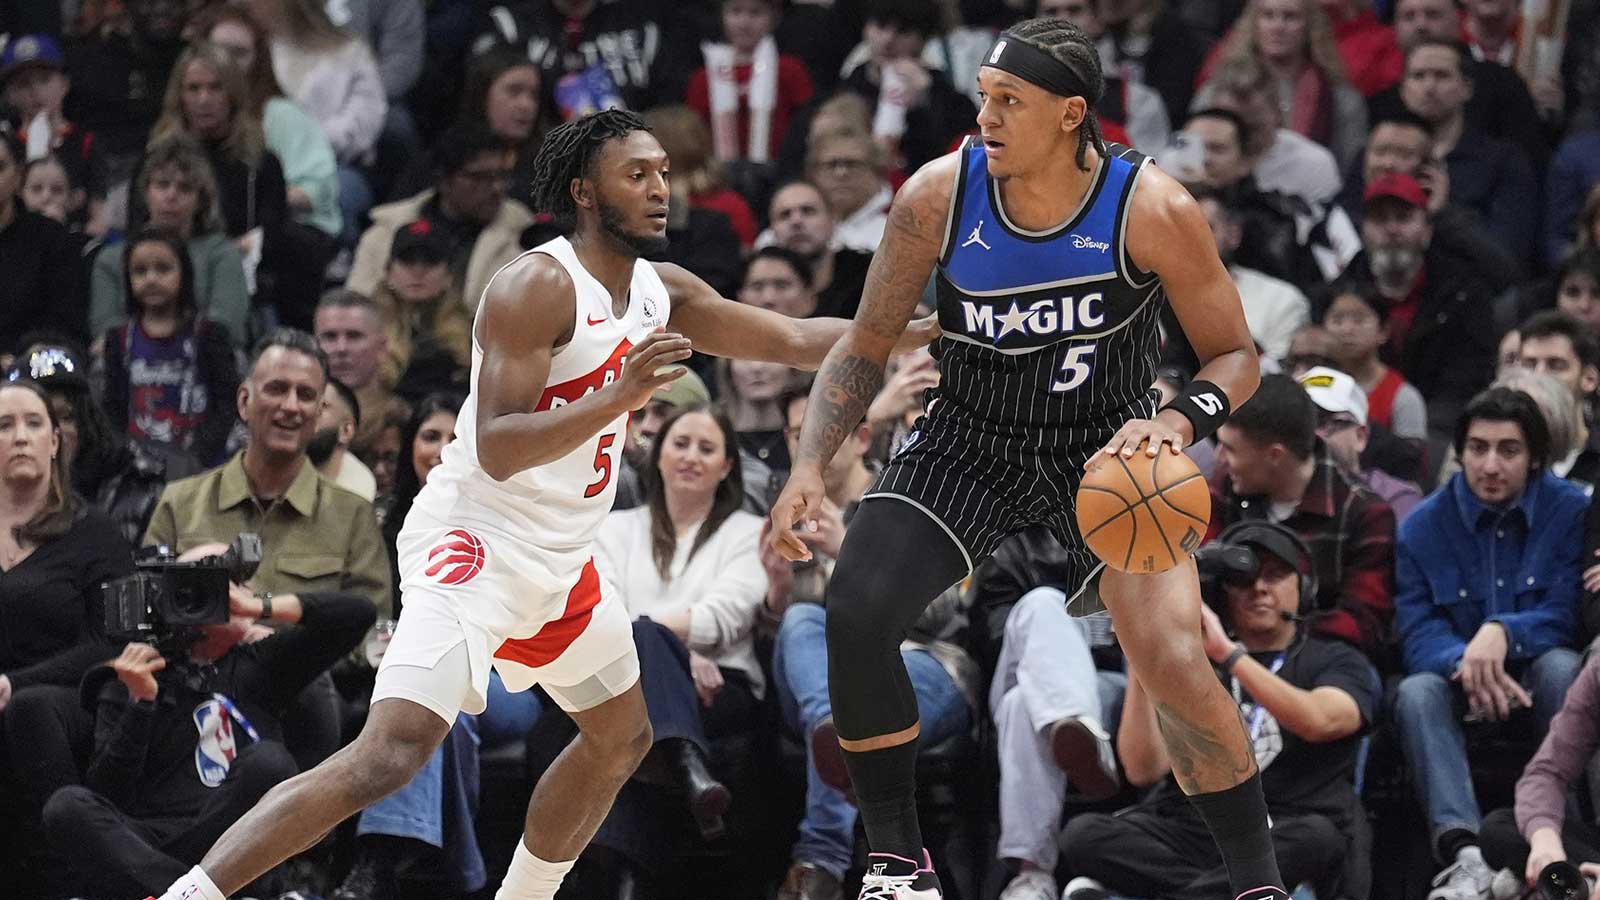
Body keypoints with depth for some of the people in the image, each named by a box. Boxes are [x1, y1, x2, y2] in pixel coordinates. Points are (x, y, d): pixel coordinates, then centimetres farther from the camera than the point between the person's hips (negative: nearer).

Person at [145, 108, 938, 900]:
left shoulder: (660, 292, 8)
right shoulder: (539, 286, -18)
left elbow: (791, 339, 17)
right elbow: (495, 449, -25)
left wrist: (914, 334, 12)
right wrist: (617, 399, -35)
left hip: (559, 565, 10)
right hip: (475, 543, -10)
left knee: (623, 738, 23)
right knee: (391, 754, -23)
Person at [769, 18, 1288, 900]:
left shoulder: (1151, 209, -21)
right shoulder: (938, 196, -15)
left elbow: (1235, 354, -9)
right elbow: (864, 348, -3)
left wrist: (1181, 420, -30)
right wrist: (809, 467, -15)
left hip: (1105, 444, -2)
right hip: (968, 439, 2)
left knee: (1174, 661, -20)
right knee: (856, 614, -16)